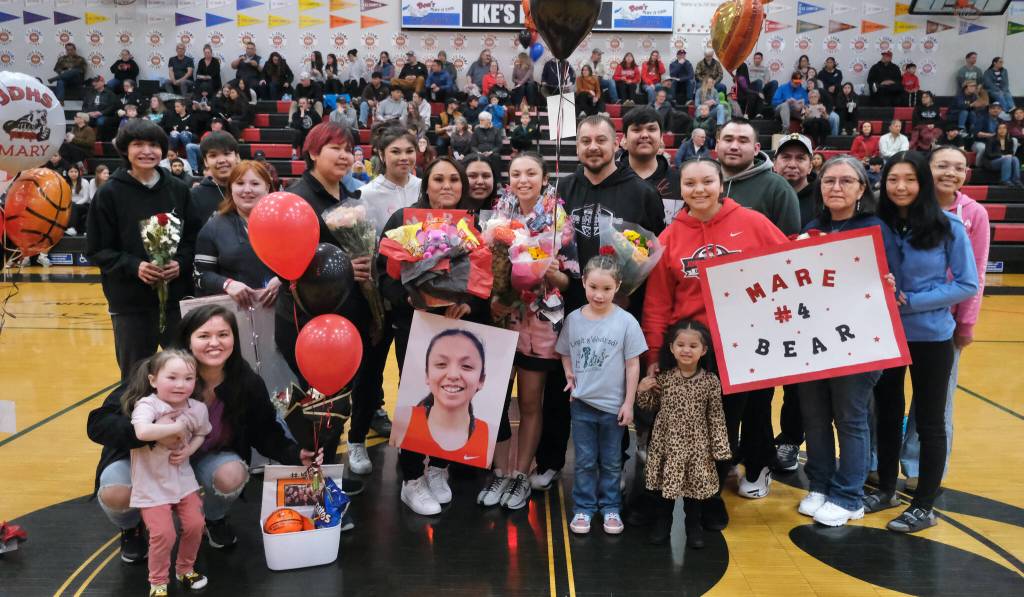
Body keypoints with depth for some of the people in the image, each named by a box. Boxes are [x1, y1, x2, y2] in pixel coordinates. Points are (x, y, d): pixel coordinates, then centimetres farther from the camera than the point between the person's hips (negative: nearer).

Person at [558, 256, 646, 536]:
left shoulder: (625, 321, -11)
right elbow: (565, 353, 12)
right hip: (581, 403, 1)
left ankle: (610, 508, 28)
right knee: (585, 461, 11)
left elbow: (633, 365, -6)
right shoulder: (573, 319, -4)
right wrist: (570, 375, -5)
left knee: (611, 462, 14)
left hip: (613, 404, -1)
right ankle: (583, 508, 24)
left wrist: (628, 403, -6)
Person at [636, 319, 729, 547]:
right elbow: (650, 408, 6)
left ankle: (694, 525, 31)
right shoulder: (662, 378, -5)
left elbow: (716, 417, -4)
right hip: (666, 443, 1)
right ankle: (662, 523, 32)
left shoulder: (710, 381, -8)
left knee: (695, 485, 11)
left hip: (696, 446, -1)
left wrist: (719, 447, -5)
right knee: (664, 484, 12)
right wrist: (643, 391, -12)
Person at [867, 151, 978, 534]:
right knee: (887, 413, 15)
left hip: (931, 337, -3)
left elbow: (968, 285, -9)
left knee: (928, 420, 8)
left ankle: (924, 506, 20)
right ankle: (885, 489, 32)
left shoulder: (948, 227, -10)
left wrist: (913, 301, -18)